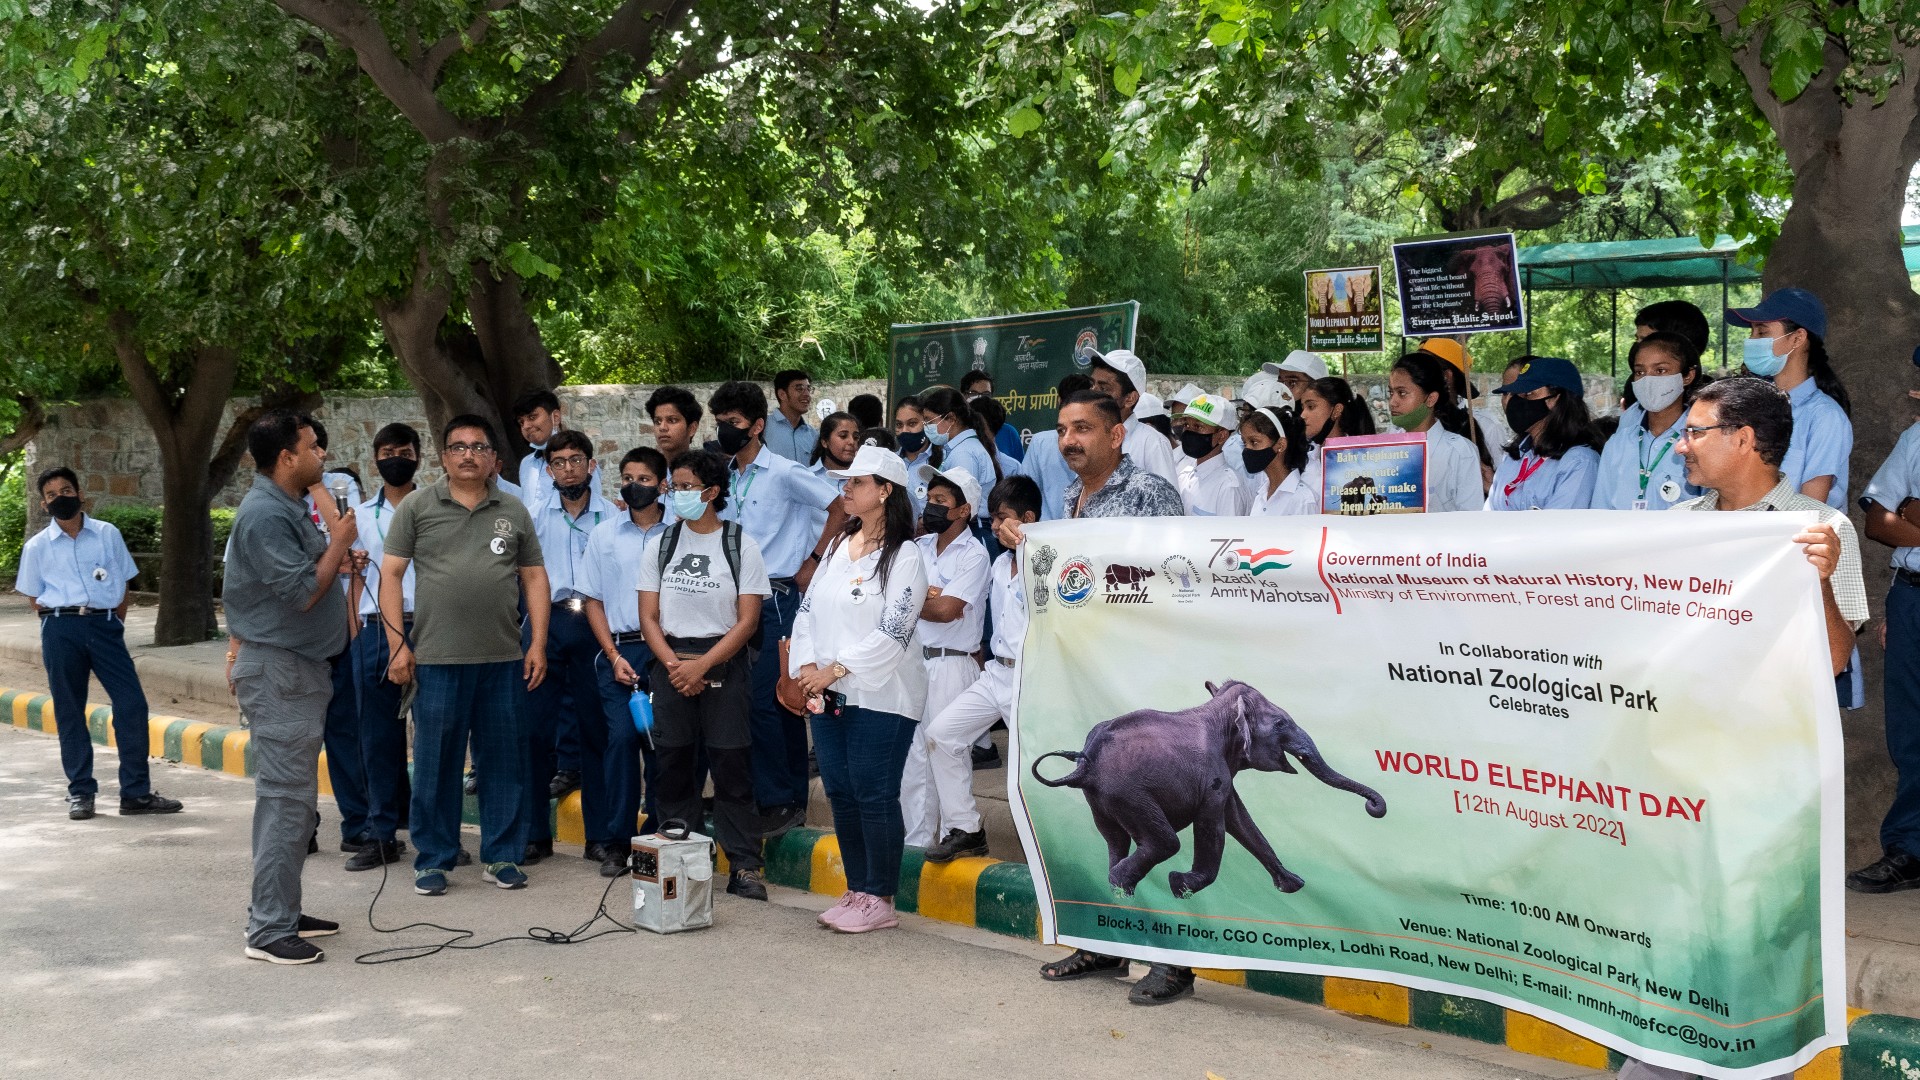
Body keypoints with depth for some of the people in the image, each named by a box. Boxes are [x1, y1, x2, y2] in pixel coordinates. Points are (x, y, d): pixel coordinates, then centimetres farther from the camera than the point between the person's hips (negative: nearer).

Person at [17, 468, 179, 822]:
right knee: (69, 713, 3)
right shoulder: (37, 546, 7)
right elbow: (35, 598, 12)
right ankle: (80, 793, 12)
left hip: (104, 624, 1)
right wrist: (61, 624, 2)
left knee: (132, 704, -7)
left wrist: (116, 628, 6)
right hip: (61, 629, 0)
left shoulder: (107, 535, 9)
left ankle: (136, 792, -1)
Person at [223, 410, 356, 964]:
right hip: (278, 671, -11)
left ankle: (278, 911, 23)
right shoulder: (265, 514, -18)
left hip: (300, 668, 11)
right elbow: (303, 591, -22)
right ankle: (269, 931, -6)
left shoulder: (288, 507, 14)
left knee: (293, 796, 15)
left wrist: (338, 557, 3)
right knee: (285, 798, -9)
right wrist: (338, 542, -9)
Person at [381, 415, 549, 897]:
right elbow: (391, 574, 3)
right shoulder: (417, 507, 5)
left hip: (504, 659, 2)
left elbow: (534, 578, 13)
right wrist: (397, 645, -5)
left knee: (505, 761, 5)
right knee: (435, 763, 3)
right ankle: (432, 860, 14)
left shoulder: (513, 512, 12)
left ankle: (502, 857, 16)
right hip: (436, 659, -2)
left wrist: (538, 643, 3)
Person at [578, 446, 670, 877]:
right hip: (619, 650, 1)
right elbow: (593, 600, 11)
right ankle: (616, 842, -3)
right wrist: (614, 656, 1)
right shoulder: (604, 534, 11)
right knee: (622, 737, -10)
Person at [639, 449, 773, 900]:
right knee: (675, 765, 4)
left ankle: (744, 866, 0)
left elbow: (747, 621, -5)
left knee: (732, 766, -3)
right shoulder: (659, 544, 8)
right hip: (670, 664, 3)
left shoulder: (740, 545, 0)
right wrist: (673, 664, -10)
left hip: (724, 664, -3)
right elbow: (648, 617, 5)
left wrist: (701, 665, -13)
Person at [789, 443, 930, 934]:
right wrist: (808, 666, -4)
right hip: (828, 694, 7)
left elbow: (892, 632, -16)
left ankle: (880, 900, 4)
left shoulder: (904, 556, -9)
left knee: (874, 796, -4)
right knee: (840, 792, 10)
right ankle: (857, 890, 21)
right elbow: (809, 609, 12)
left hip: (880, 697, -7)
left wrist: (835, 669, -16)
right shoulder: (838, 547, 14)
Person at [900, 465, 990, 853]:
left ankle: (961, 836, 6)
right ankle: (917, 839, 16)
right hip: (914, 660, 6)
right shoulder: (919, 546, 11)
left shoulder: (975, 555, -7)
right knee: (912, 752, 8)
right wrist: (927, 595, -13)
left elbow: (946, 610, -16)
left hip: (951, 664, -6)